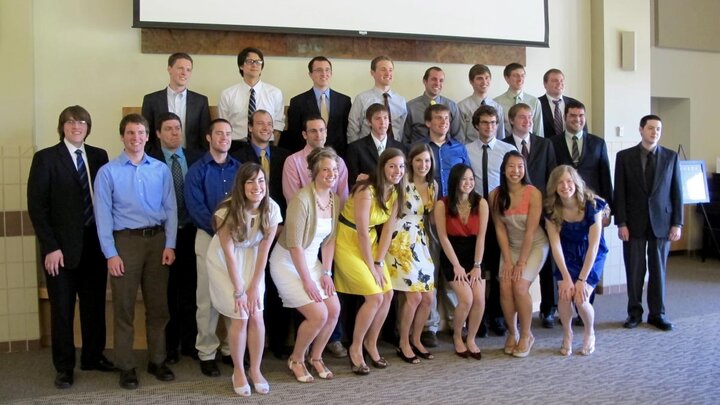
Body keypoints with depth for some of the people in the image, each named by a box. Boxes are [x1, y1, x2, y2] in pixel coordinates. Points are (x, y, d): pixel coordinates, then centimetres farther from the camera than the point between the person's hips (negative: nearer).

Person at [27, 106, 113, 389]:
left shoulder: (99, 156, 7)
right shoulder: (45, 158, -3)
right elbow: (36, 206, -7)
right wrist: (50, 247, -12)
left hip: (95, 244, 3)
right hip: (62, 247, -3)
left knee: (95, 305, 11)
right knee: (62, 309, 7)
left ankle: (93, 357, 28)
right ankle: (64, 367, 20)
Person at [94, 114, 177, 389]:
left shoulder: (161, 169, 5)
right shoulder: (108, 172, -1)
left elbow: (171, 209, 5)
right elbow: (103, 215, -4)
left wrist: (169, 245, -4)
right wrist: (111, 254, -9)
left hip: (157, 240, 2)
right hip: (125, 241, -2)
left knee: (158, 305, 10)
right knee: (124, 308, 4)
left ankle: (157, 361, 23)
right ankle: (126, 367, 15)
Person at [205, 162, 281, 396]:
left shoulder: (272, 209, -18)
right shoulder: (228, 211, -26)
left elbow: (263, 251, -11)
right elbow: (229, 254, -21)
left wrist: (254, 287, -10)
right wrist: (238, 291, -17)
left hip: (252, 260, 3)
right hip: (224, 261, -3)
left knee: (256, 316, -3)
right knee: (240, 317, -7)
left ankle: (255, 370, 16)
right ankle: (238, 372, 13)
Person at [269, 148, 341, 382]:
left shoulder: (335, 200, 1)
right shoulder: (302, 199, -23)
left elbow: (330, 240, 6)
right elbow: (294, 245, -22)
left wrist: (326, 273, -1)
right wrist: (307, 280, -18)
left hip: (311, 260, 7)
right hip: (288, 263, -7)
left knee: (334, 309, -2)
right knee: (319, 314, -14)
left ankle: (315, 357, 21)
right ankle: (296, 360, 11)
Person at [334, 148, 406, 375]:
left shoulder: (395, 193, 0)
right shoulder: (367, 191, -24)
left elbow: (388, 230, 0)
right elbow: (362, 232, -21)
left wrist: (379, 262, -6)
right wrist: (371, 266, -15)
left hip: (369, 242, 8)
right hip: (348, 242, -7)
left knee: (388, 294, 1)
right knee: (375, 297, -13)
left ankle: (371, 343, 21)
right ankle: (355, 348, 6)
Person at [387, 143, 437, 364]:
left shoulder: (433, 185, 9)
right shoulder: (403, 184, -10)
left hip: (422, 244, 6)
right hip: (401, 243, -6)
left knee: (428, 297, 4)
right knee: (413, 296, -9)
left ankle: (415, 340, 23)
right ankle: (403, 344, 8)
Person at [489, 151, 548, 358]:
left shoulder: (533, 193, -18)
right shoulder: (495, 195, -8)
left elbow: (531, 231, -18)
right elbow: (500, 229, -6)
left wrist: (521, 262, -17)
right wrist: (507, 260, -10)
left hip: (534, 246, -3)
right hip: (511, 247, 3)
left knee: (520, 285, -19)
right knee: (505, 287, -14)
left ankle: (526, 335, 1)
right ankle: (512, 333, 6)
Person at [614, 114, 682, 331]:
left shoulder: (671, 157, 6)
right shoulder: (624, 156, 2)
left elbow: (676, 192, 5)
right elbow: (619, 192, -1)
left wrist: (677, 223, -1)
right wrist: (621, 223, -7)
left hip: (661, 222, 1)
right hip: (634, 223, -1)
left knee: (658, 269, 6)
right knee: (634, 270, 4)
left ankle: (657, 313, 16)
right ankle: (634, 312, 15)